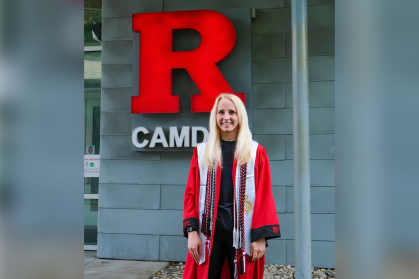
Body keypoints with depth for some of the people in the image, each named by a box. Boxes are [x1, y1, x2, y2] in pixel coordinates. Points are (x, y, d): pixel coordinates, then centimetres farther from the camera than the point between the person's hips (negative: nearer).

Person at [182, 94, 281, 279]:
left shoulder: (256, 152, 1)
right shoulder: (201, 152, 6)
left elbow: (264, 196, -2)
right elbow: (191, 194, 5)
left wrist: (261, 236, -8)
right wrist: (191, 230, -5)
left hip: (243, 235, -1)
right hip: (209, 233, 1)